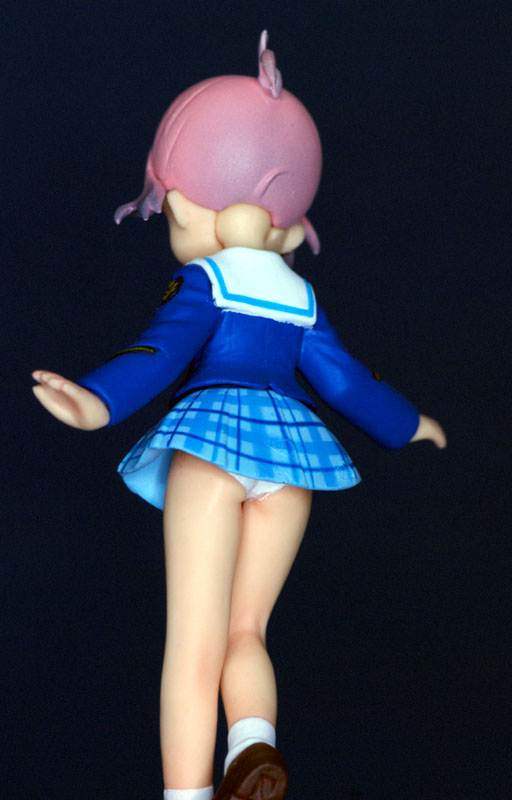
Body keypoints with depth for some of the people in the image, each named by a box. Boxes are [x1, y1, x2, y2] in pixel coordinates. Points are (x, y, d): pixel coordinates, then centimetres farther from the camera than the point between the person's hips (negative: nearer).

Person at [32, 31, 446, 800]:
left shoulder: (201, 282, 10)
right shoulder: (300, 296, 24)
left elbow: (161, 351, -9)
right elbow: (344, 378, 29)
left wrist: (100, 401, -24)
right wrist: (407, 425, 46)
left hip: (214, 423, -4)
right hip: (291, 434, 4)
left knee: (195, 643, -7)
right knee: (244, 631, 9)